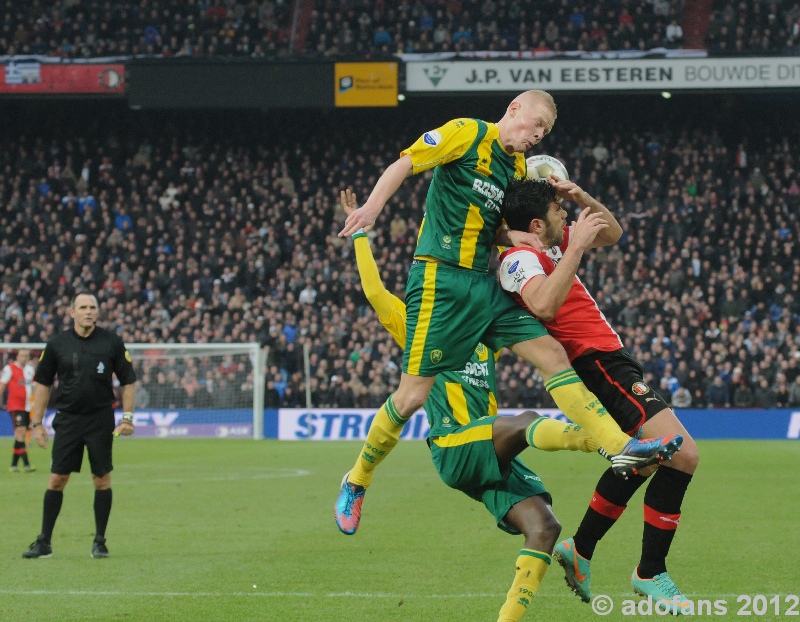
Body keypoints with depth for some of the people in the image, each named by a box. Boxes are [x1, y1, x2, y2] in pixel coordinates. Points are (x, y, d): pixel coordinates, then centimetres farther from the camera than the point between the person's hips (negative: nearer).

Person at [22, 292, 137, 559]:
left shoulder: (112, 342, -1)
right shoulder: (57, 344, 2)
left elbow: (128, 381, 5)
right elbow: (42, 383, 7)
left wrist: (127, 417, -4)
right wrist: (37, 422, 3)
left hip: (101, 420, -1)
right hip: (67, 420, 1)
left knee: (102, 480, 1)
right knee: (57, 479, -1)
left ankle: (100, 542, 12)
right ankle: (44, 542, 6)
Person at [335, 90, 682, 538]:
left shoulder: (519, 168, 17)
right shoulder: (467, 133, -4)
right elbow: (405, 163, -11)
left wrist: (520, 238, 2)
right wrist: (373, 206, -26)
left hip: (485, 284, 8)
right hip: (441, 279, -8)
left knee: (554, 354, -3)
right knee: (413, 395, -7)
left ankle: (622, 448, -7)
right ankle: (356, 483, 11)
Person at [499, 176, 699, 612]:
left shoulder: (552, 245, 13)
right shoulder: (520, 258, -15)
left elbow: (612, 233, 24)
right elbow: (543, 304, -36)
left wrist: (581, 197, 7)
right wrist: (576, 247, -29)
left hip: (609, 365, 11)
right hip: (600, 367, -11)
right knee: (682, 455, -18)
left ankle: (580, 549, 33)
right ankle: (651, 574, -8)